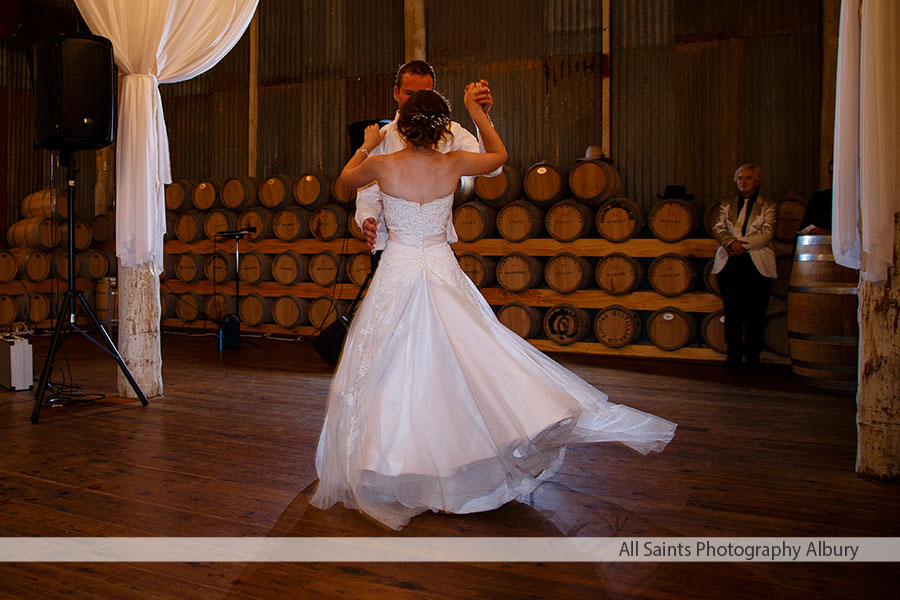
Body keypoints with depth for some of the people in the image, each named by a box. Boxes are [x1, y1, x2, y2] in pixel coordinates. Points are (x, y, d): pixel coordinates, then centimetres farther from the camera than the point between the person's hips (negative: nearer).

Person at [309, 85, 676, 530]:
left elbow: (346, 177, 16)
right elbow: (498, 154, 17)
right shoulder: (453, 164, -4)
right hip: (443, 273, 1)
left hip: (397, 275, -1)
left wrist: (367, 145, 31)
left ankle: (385, 476, 16)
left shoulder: (382, 166, -7)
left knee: (392, 375, 7)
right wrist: (475, 109, 21)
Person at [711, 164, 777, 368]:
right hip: (729, 264, 2)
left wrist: (743, 244, -15)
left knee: (755, 312, -3)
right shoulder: (726, 205, 17)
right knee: (732, 312, 1)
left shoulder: (767, 206, 10)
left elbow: (767, 232, -3)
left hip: (757, 264, -2)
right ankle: (733, 355, 8)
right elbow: (719, 228, 4)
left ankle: (753, 355, 7)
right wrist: (732, 243, -15)